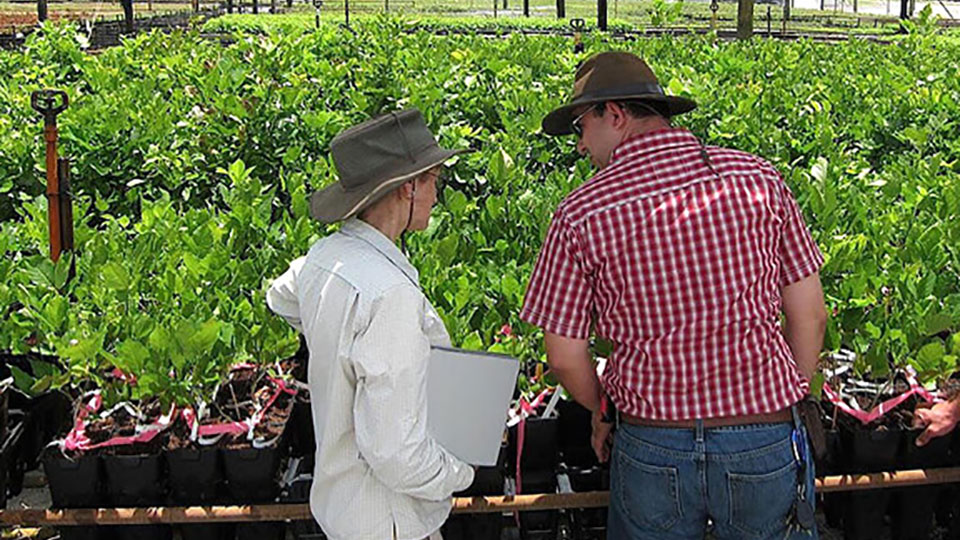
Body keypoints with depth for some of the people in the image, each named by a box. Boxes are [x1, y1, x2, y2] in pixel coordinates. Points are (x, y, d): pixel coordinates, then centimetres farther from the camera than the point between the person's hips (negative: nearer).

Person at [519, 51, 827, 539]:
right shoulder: (758, 179, -3)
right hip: (765, 442, 2)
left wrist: (602, 413, 15)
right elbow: (809, 314, 0)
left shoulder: (581, 214, -8)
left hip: (651, 444, -1)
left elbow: (564, 356, -3)